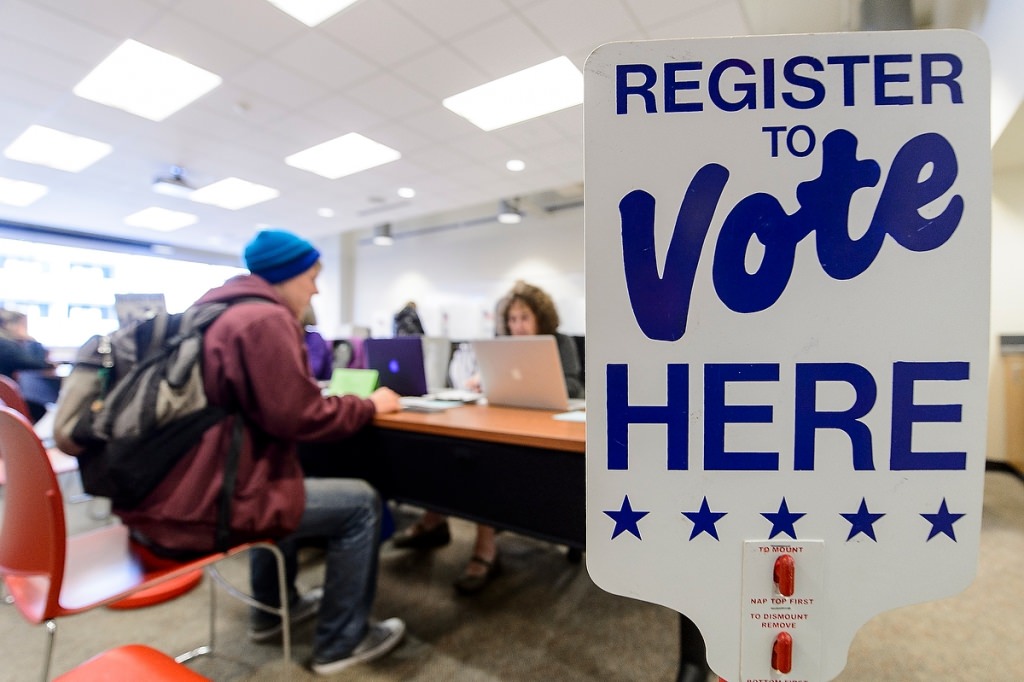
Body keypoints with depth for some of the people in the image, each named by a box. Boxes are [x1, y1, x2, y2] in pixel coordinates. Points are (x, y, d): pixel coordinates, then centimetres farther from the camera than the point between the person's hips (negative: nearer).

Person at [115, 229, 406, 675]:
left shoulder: (217, 310, 16)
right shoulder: (266, 319, -17)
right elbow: (300, 417, -20)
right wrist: (370, 405, -5)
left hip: (160, 496, 11)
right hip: (196, 508, -10)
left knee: (287, 483, 33)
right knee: (361, 503, 0)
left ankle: (273, 610, 41)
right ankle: (341, 642, 16)